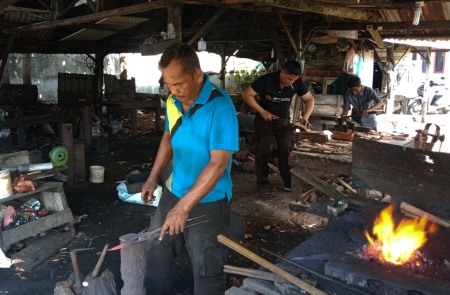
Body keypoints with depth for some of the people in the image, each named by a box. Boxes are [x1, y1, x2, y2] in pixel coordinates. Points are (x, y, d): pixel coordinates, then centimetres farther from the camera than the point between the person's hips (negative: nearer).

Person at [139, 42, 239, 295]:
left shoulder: (220, 106, -23)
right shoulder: (173, 101, -2)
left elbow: (218, 164, -25)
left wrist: (184, 206, -26)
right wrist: (153, 177, 8)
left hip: (207, 203, -6)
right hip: (173, 193, 7)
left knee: (207, 272, 8)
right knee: (156, 253, 19)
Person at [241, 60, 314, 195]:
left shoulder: (297, 83, -14)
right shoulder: (266, 79, -23)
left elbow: (309, 99, -4)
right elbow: (247, 95, -19)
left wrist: (305, 117, -21)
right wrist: (262, 111, -24)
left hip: (283, 120, 3)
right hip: (264, 119, -2)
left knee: (286, 151, 0)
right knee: (262, 151, 0)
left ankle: (289, 181, 10)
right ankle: (263, 182, 10)